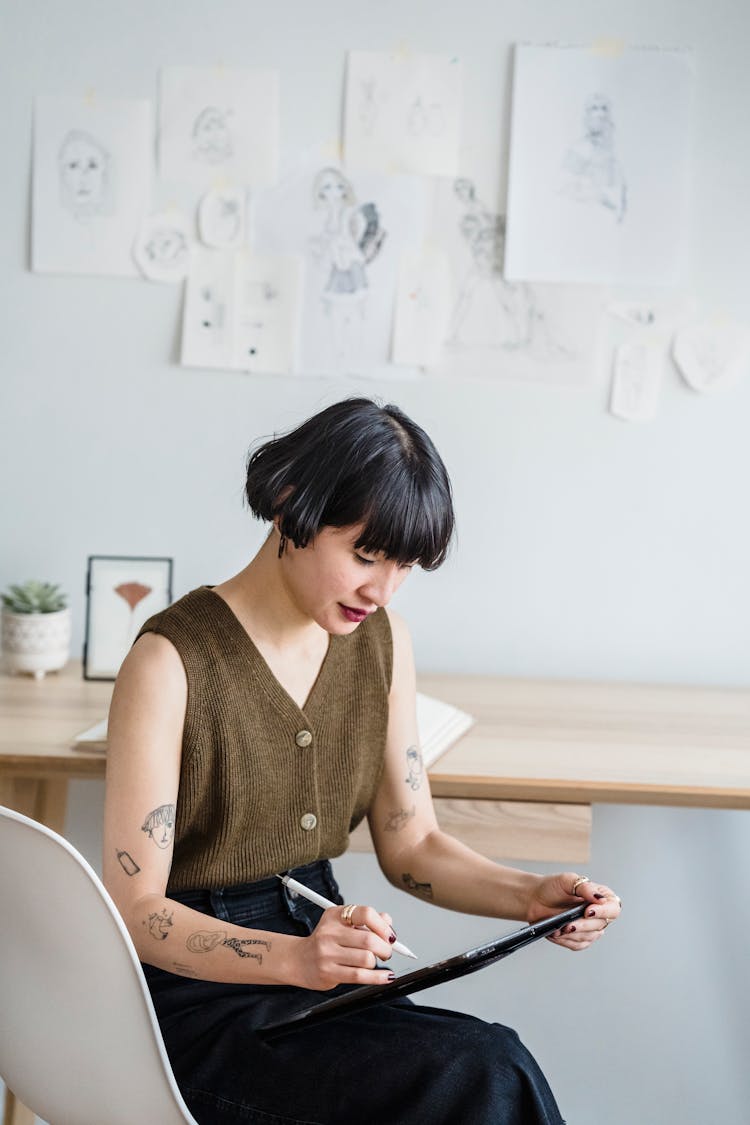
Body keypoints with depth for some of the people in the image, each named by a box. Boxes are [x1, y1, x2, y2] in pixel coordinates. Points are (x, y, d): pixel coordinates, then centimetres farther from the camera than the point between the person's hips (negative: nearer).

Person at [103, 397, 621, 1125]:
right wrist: (295, 958, -32)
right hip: (199, 990, -6)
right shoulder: (170, 662, -16)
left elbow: (408, 845, 9)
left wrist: (530, 896, -9)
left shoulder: (380, 640, 4)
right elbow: (135, 910, -16)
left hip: (318, 949, 6)